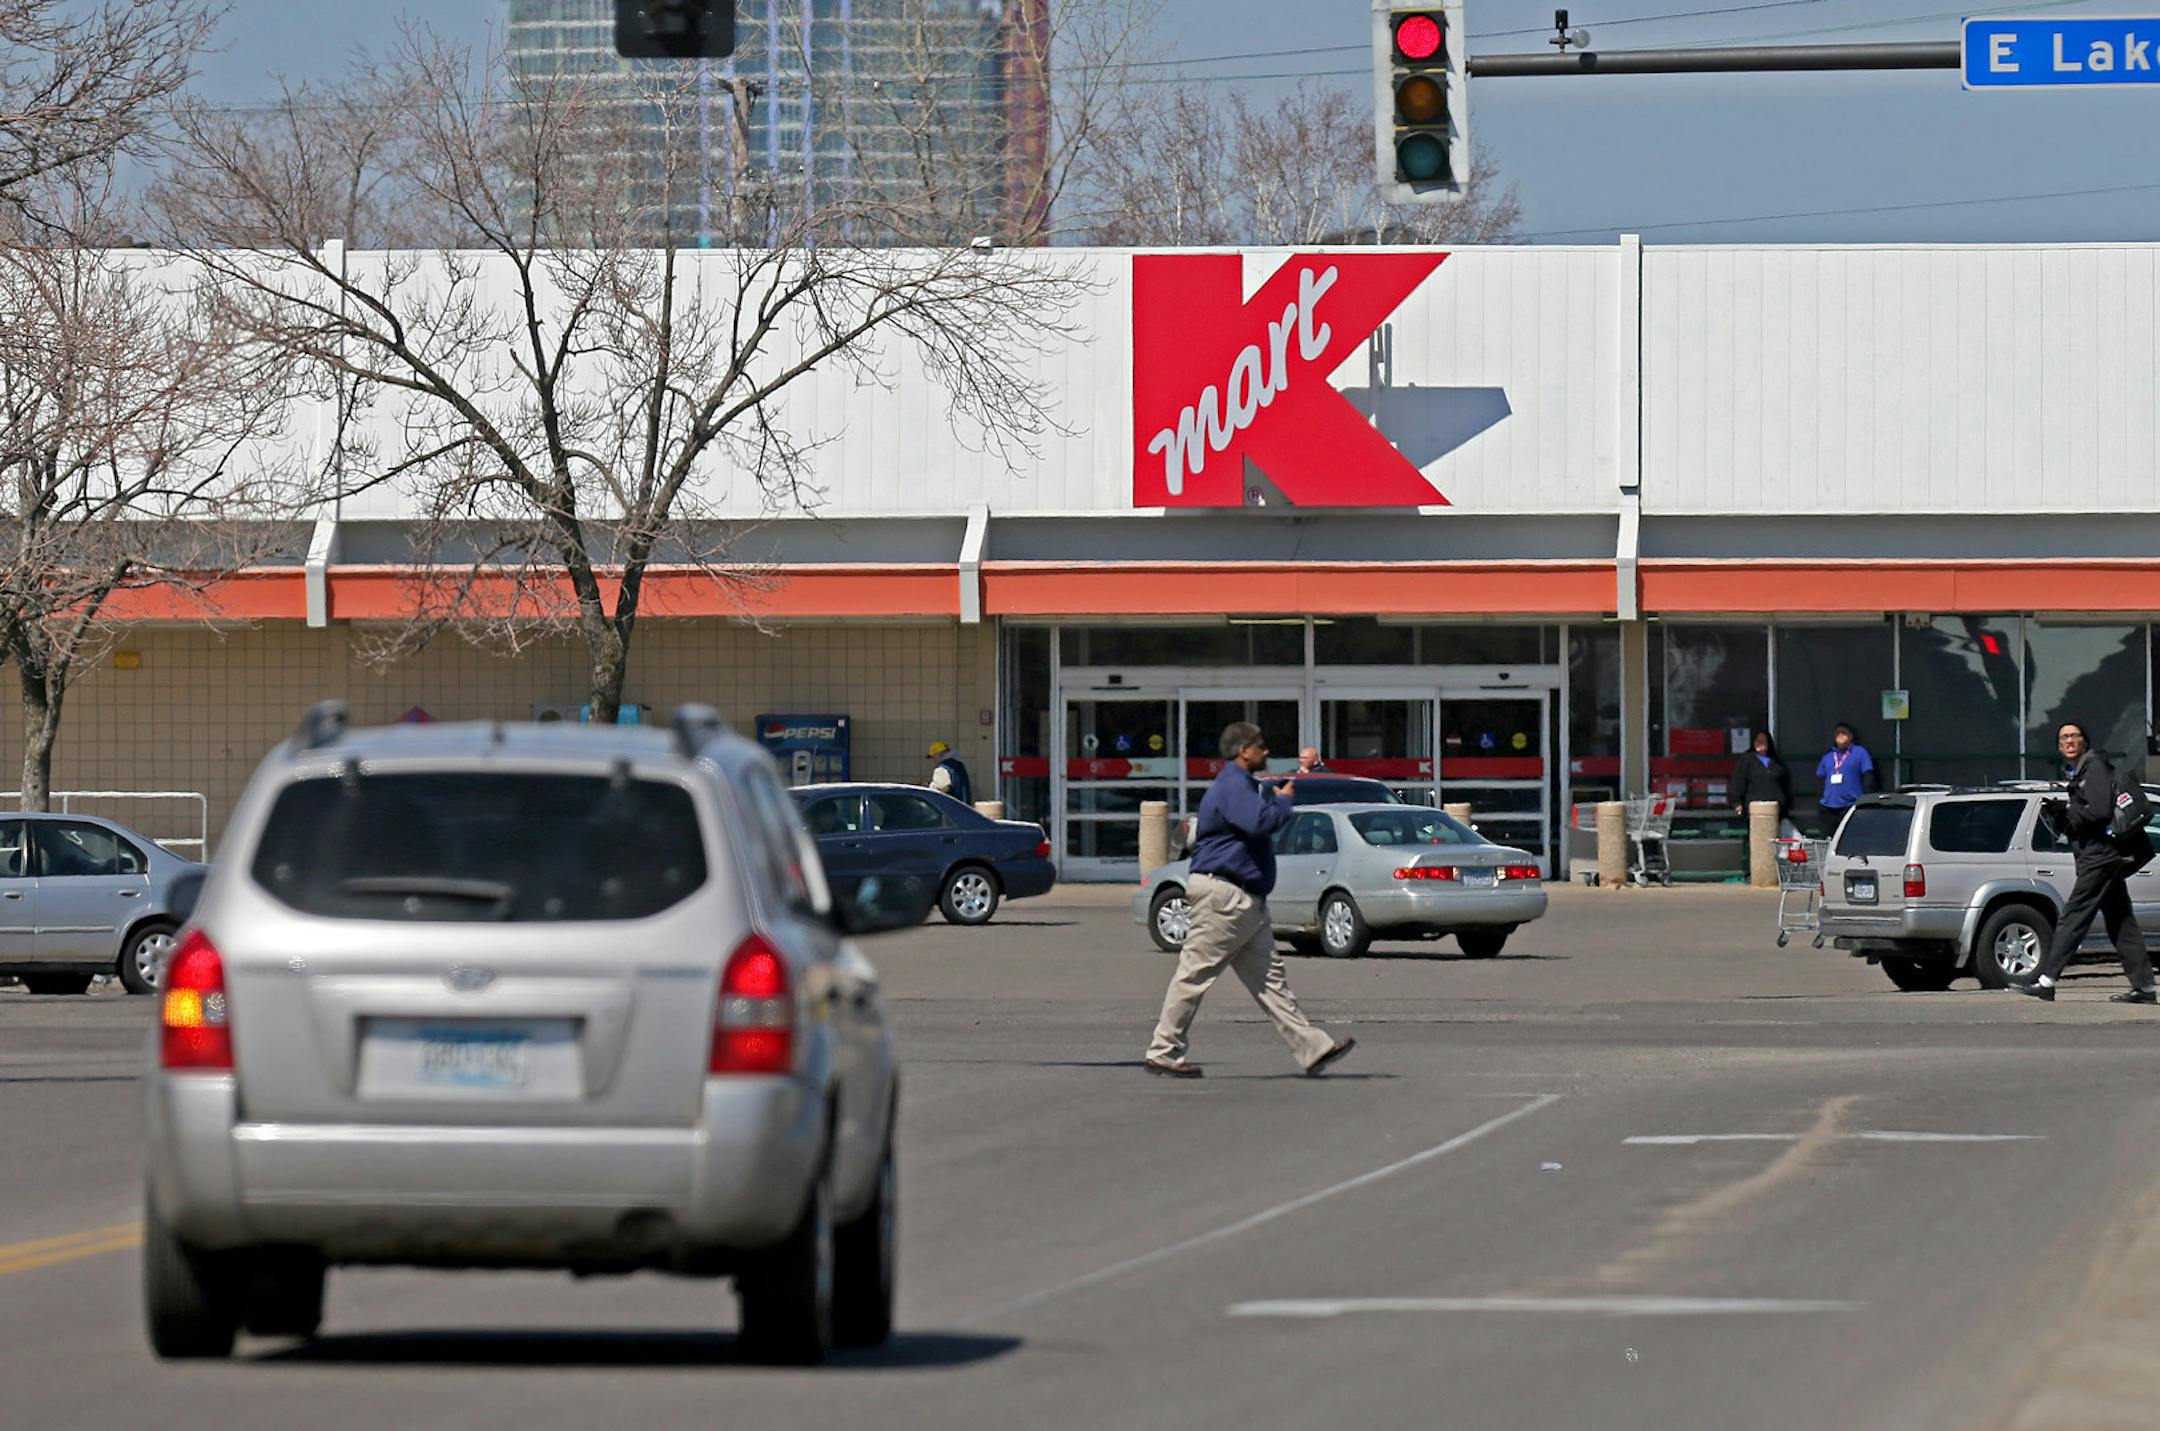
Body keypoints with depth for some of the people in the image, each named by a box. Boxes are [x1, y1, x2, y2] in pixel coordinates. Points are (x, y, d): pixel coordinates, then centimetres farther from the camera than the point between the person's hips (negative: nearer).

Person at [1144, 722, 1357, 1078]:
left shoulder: (1239, 785, 21)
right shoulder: (1233, 786, -14)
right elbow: (1260, 822, -29)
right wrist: (1283, 801, -11)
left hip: (1246, 901, 11)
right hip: (1223, 895, -11)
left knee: (1269, 978, 8)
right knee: (1195, 973, -5)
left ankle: (1312, 1048, 6)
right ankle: (1163, 1052, -1)